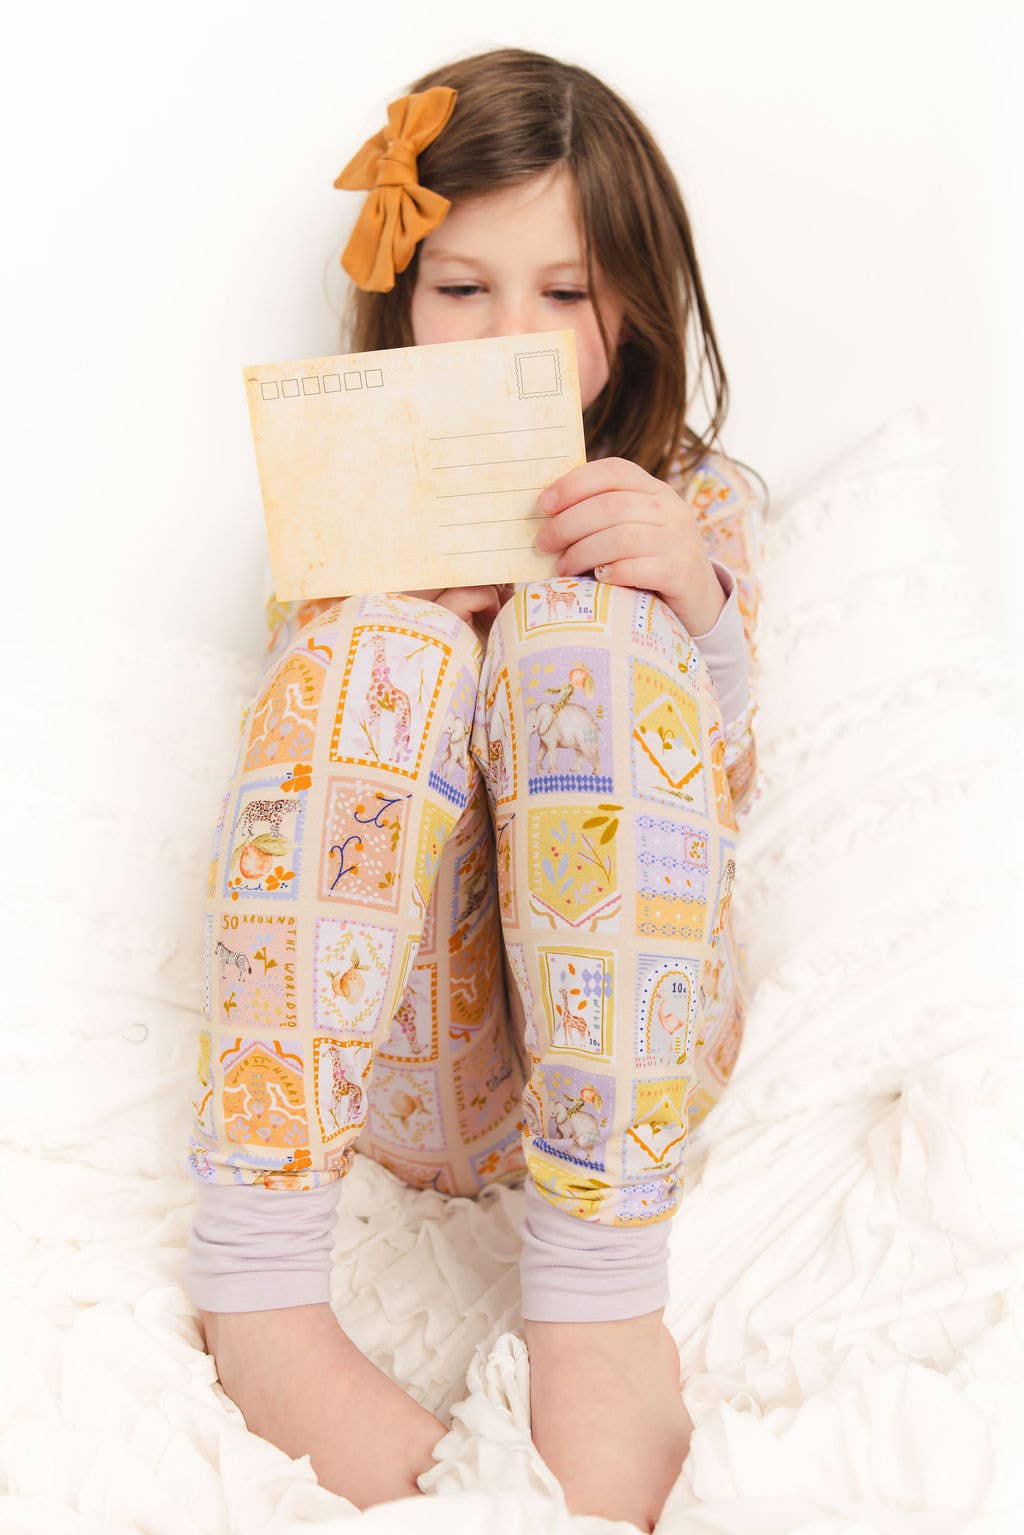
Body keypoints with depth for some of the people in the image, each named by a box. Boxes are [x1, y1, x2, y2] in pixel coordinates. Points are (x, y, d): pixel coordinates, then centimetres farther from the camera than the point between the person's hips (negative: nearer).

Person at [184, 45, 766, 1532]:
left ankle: (597, 1294, -29)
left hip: (624, 1035, 0)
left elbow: (715, 808, 1)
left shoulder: (694, 505, 12)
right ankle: (256, 1278, -30)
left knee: (588, 624, -24)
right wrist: (399, 610, -15)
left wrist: (699, 601, -18)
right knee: (385, 649, -24)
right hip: (382, 1052, 1)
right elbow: (317, 770, 4)